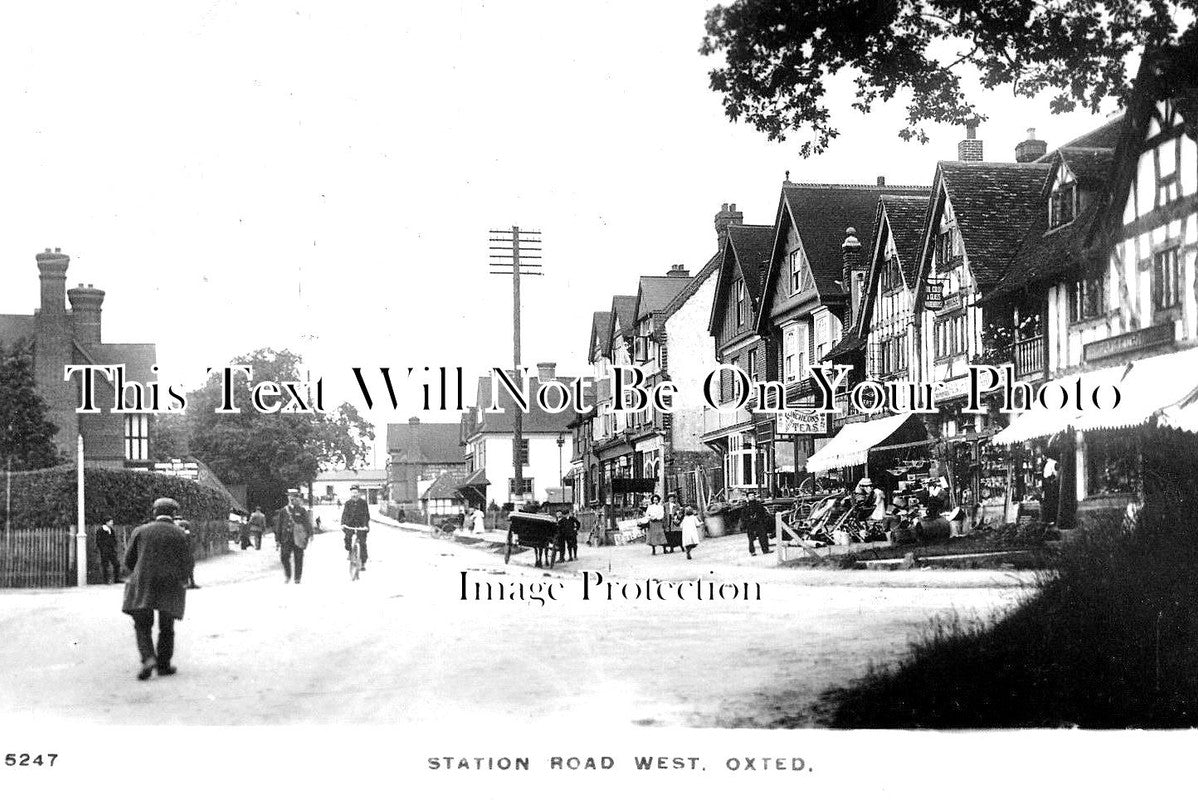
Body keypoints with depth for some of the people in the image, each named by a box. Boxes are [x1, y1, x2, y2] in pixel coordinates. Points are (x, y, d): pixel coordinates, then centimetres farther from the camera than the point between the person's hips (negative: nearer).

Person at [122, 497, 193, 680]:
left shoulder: (140, 531, 3)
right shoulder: (180, 534, -2)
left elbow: (129, 560, 7)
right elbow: (188, 563, -2)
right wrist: (181, 579, 18)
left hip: (143, 586, 0)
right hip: (170, 587, 0)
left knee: (142, 626, 5)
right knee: (166, 627, 13)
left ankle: (148, 658, -16)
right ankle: (163, 664, 14)